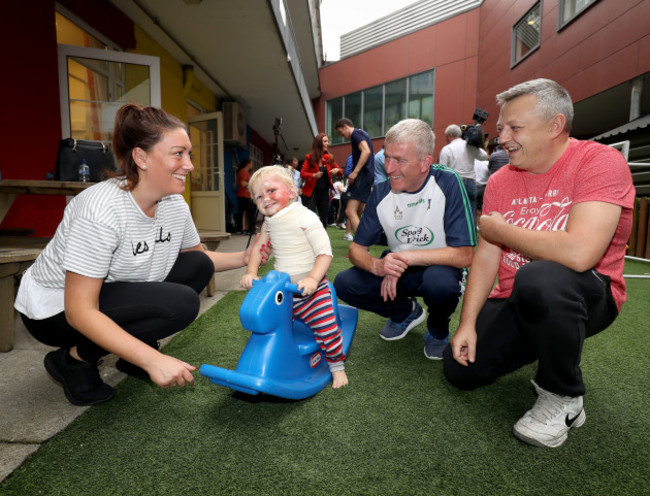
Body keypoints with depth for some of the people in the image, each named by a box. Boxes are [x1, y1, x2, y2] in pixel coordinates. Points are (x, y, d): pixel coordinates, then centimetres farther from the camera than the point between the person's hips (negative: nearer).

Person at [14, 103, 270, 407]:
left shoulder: (175, 206, -10)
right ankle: (74, 359, -4)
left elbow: (198, 256, 9)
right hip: (57, 310, -7)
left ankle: (134, 352, 6)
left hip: (117, 293, 7)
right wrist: (153, 360, -37)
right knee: (181, 303, -26)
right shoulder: (103, 210, -32)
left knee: (198, 266, -5)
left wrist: (242, 258, -10)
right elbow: (79, 311, -31)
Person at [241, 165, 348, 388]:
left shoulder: (305, 217, -16)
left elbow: (325, 252, -19)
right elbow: (259, 247, 18)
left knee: (326, 327, -10)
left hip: (310, 288, -6)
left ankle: (337, 366, 14)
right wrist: (251, 272, 4)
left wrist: (313, 279, -31)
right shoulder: (269, 222, 5)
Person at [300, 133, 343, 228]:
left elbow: (341, 170, 8)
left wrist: (337, 170, -15)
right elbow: (302, 173, -8)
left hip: (324, 192, 4)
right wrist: (314, 175, -24)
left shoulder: (329, 158, 6)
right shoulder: (310, 157, -5)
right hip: (311, 192, -4)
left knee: (323, 217, 8)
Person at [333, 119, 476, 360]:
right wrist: (376, 265, -30)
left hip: (438, 266, -3)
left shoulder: (448, 184, -20)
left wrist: (406, 256, -30)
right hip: (397, 268, 4)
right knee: (344, 283, -17)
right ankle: (406, 311, 10)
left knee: (440, 283, -38)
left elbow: (464, 255, -25)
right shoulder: (381, 192, -9)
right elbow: (357, 249, -7)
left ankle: (438, 329, 0)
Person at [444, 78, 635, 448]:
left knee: (539, 278, -39)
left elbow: (578, 254, -33)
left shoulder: (600, 162, -18)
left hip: (585, 299, -6)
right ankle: (541, 344, 25)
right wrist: (468, 323, -11)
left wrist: (500, 230, -17)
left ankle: (564, 398, -12)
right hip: (516, 303, 6)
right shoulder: (500, 181, 2)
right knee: (460, 370, -1)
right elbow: (486, 257, -2)